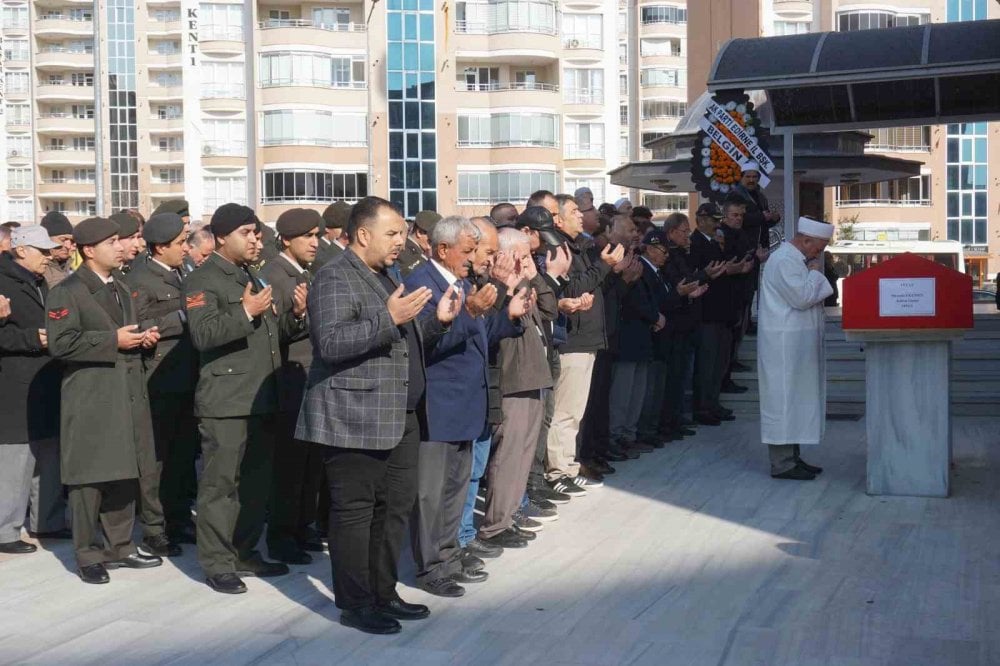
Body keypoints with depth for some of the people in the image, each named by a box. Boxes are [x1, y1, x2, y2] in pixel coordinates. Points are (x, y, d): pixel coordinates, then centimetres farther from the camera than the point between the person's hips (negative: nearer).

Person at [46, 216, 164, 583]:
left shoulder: (121, 289, 18)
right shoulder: (66, 291, -8)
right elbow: (60, 343, -18)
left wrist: (143, 337, 7)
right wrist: (114, 340, -18)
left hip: (128, 396, 8)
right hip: (91, 400, -7)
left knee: (124, 474, 12)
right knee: (89, 478, -1)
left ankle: (119, 546, 22)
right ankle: (88, 556, 9)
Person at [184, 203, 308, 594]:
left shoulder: (252, 277, 21)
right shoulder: (203, 280, -5)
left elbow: (273, 334, 22)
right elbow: (203, 334, -19)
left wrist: (295, 314, 4)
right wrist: (245, 312, -25)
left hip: (262, 397, 8)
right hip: (226, 400, -8)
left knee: (257, 482, 12)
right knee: (220, 484, -3)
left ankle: (245, 554, 23)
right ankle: (217, 564, 5)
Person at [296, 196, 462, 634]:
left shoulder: (385, 277, 20)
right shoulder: (335, 278, -10)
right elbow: (330, 343, -22)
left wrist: (438, 319, 8)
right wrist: (387, 318, -26)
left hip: (400, 417, 9)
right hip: (356, 418, -9)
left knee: (396, 507, 12)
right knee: (354, 511, 0)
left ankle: (383, 593, 24)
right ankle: (355, 604, 9)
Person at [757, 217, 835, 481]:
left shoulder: (797, 259, 15)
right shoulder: (783, 261, -17)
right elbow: (802, 298, -21)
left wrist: (814, 272, 7)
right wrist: (815, 273, -10)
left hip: (799, 342, 11)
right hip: (785, 343, -11)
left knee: (796, 399, 14)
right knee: (784, 399, -6)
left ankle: (792, 457, 22)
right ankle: (782, 463, -1)